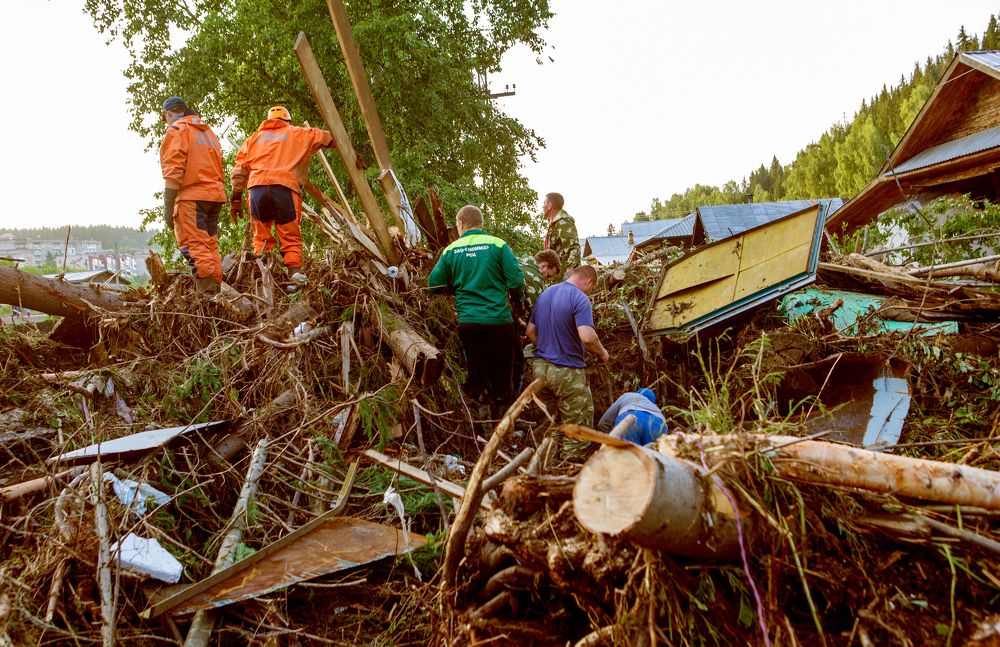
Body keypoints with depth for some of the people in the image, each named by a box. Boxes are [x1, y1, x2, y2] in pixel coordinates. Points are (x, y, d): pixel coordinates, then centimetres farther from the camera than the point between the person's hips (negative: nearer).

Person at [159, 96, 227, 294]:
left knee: (195, 247, -10)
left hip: (191, 196, -8)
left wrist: (168, 207, -11)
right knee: (210, 245, 11)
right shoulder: (207, 131, 23)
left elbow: (173, 172, -10)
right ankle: (216, 289, 10)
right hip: (215, 194, 8)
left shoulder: (176, 130, -1)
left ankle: (208, 293, -18)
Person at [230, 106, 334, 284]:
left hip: (257, 187, 2)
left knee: (261, 236, 13)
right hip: (284, 187, -2)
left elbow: (239, 169, 19)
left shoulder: (254, 138, 27)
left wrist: (236, 198, 18)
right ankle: (295, 272, -12)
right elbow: (327, 138, 24)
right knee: (290, 237, 1)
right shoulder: (297, 134, 22)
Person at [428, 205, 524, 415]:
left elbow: (434, 284, 5)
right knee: (502, 375, 10)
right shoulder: (497, 245, -4)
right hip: (499, 320, -1)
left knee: (476, 373, 13)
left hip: (468, 322, 1)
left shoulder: (451, 250, 1)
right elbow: (517, 281, -7)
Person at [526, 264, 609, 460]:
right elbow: (587, 337, -25)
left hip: (540, 368, 8)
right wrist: (602, 353, -8)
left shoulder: (544, 295, 11)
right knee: (578, 427, 3)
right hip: (567, 371, -8)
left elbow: (530, 331, 17)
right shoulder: (580, 299, -14)